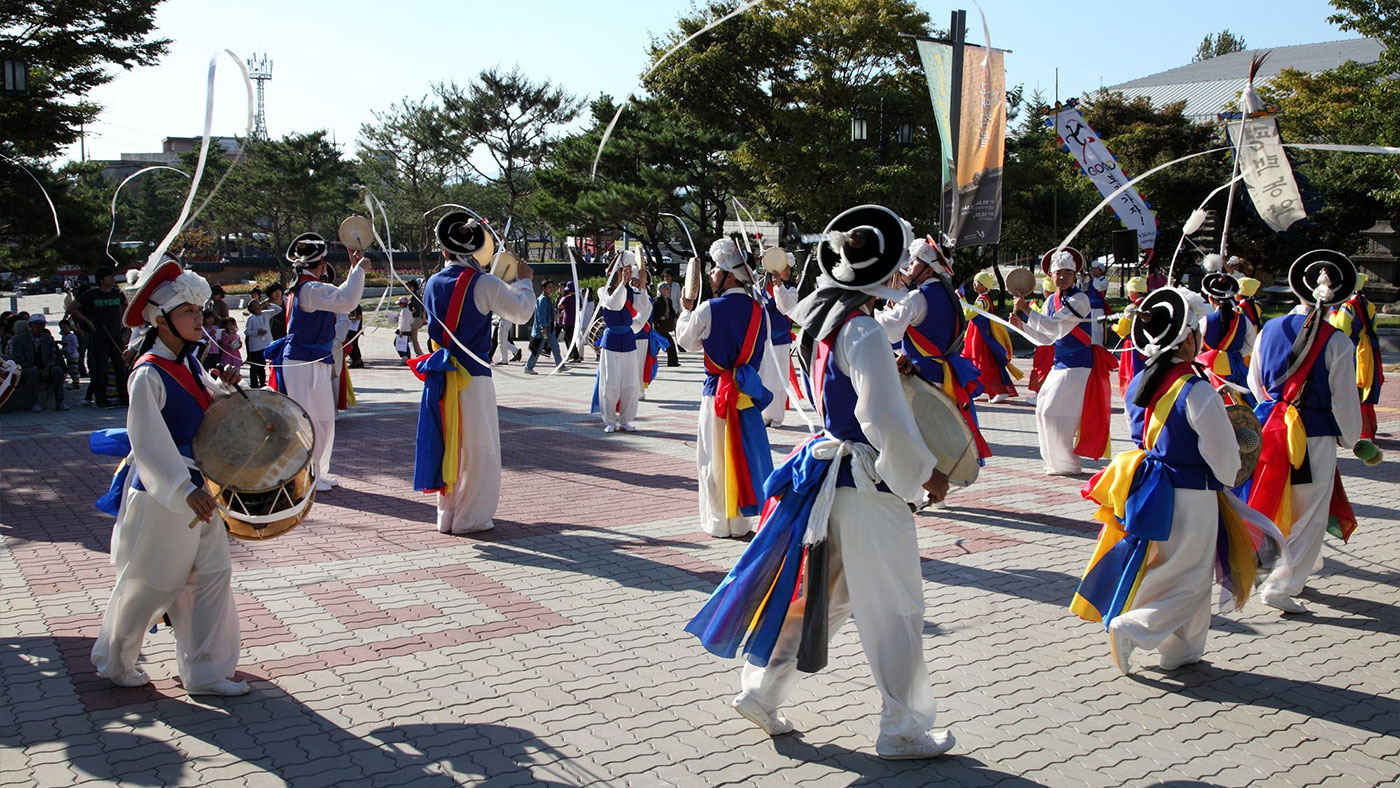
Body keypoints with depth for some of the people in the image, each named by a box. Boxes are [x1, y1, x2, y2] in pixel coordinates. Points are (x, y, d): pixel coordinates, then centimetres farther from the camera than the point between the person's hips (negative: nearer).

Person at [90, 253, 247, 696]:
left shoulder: (189, 363, 5)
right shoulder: (148, 374, -19)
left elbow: (208, 409, 19)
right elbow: (148, 441, -27)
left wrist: (223, 387, -2)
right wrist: (184, 489, -37)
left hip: (197, 486, 7)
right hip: (159, 492, -7)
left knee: (212, 575, 7)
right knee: (149, 582, 8)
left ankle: (205, 674, 18)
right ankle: (114, 662, 33)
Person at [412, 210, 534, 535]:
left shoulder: (433, 284, 4)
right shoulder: (484, 284, -11)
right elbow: (522, 311, -4)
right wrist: (524, 281, 12)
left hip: (439, 376, 5)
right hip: (473, 376, -5)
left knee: (448, 444, 15)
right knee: (478, 449, 5)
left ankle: (447, 515, 22)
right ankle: (470, 517, 9)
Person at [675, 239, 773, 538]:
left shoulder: (708, 310, -11)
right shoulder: (759, 311, 2)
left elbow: (688, 340, 5)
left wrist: (685, 311, 20)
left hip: (716, 391, -4)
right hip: (748, 389, 4)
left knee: (716, 458, 6)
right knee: (746, 453, 11)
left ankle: (719, 522, 12)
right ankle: (741, 521, 18)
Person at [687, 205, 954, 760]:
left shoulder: (819, 320, 8)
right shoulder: (864, 332, -19)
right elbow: (885, 421, -22)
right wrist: (926, 473, -10)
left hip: (828, 470, 9)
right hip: (868, 485, -9)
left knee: (821, 594, 20)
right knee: (895, 610, 5)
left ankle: (759, 692, 27)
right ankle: (903, 730, 17)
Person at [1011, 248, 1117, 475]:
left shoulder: (1079, 300, -14)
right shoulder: (1051, 301, 11)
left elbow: (1057, 328, -26)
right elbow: (1047, 337, 17)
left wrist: (1026, 310, -25)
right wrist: (1022, 324, 5)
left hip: (1078, 365, -9)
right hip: (1061, 363, 9)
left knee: (1055, 413, -10)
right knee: (1044, 410, 10)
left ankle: (1067, 464, 4)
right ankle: (1056, 461, 24)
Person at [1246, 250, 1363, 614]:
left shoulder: (1269, 329, 0)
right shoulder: (1337, 342, -13)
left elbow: (1255, 383, 11)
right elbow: (1344, 399, -7)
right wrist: (1351, 438, 9)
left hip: (1272, 429, 5)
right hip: (1315, 435, -5)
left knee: (1285, 506, 22)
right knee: (1309, 514, 5)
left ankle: (1298, 571, 39)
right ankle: (1280, 587, 2)